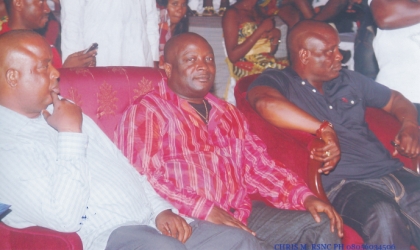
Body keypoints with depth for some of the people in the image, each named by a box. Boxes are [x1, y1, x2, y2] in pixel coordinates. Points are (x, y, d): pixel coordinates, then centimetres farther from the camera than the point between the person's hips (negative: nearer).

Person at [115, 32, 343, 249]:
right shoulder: (146, 111, 0)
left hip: (241, 215, 7)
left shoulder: (228, 114, 23)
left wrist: (305, 197, 0)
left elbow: (258, 165, 17)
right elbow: (142, 177, -13)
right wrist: (205, 210, -22)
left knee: (322, 226, -9)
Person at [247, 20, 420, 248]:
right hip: (342, 184, -6)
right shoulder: (278, 81, 3)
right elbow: (265, 103, -22)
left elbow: (396, 101, 33)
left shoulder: (350, 80, 22)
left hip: (393, 172, 6)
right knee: (384, 216, -36)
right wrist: (325, 129, -22)